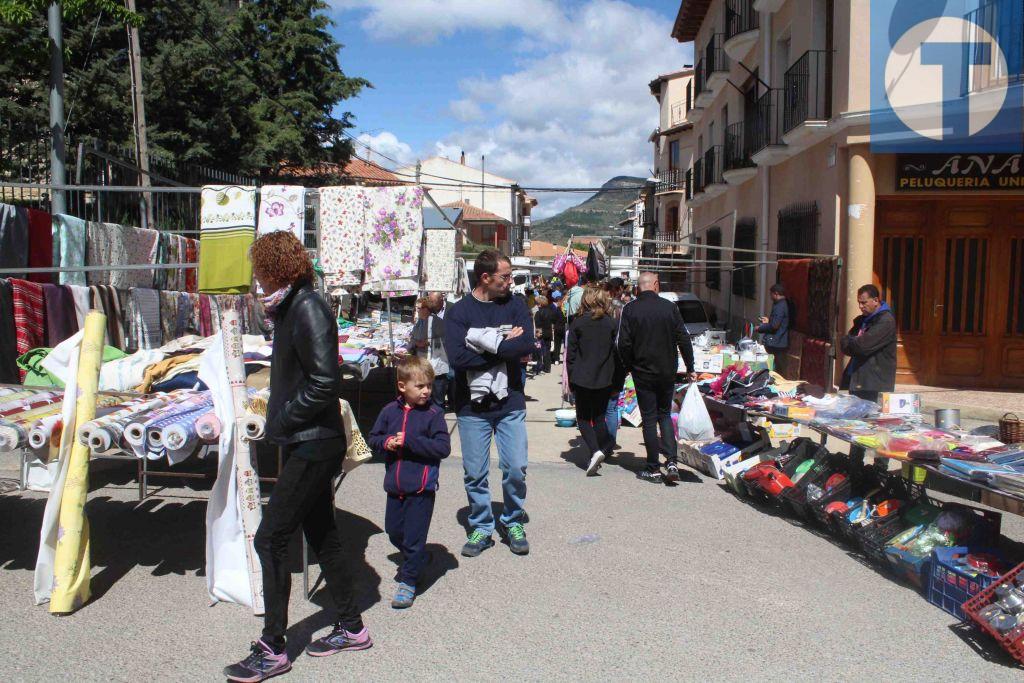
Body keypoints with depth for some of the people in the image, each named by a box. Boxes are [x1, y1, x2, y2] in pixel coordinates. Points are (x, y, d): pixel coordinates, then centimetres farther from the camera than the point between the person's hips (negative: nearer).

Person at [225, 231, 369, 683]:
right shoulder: (292, 307, 13)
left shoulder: (308, 310, -17)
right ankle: (351, 628, 30)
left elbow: (324, 382, -24)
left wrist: (282, 420, -16)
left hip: (314, 446, -10)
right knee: (321, 536, 17)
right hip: (308, 443, 10)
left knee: (270, 539, -4)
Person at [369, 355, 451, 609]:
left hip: (421, 487, -5)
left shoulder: (433, 413, -10)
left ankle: (408, 581, 15)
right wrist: (386, 443, -12)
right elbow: (373, 438, 11)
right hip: (395, 486, 5)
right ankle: (416, 559, 44)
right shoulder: (390, 411, 2)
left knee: (414, 536, 1)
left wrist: (409, 441, -22)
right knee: (394, 531, 19)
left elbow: (443, 447, -17)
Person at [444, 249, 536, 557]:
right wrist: (505, 346, -14)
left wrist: (486, 343, -16)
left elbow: (527, 344, -12)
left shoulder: (514, 305, 2)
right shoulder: (458, 312, -5)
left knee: (516, 468, 4)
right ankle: (481, 528, 25)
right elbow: (457, 357, -19)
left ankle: (513, 523, 26)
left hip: (510, 402, 1)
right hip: (472, 405, -1)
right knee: (475, 473, 7)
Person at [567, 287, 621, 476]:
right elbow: (617, 352, 2)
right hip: (604, 379, 2)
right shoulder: (612, 323, -1)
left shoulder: (577, 323, -6)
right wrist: (615, 379, 10)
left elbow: (570, 354, -4)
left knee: (583, 418, 7)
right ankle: (603, 451, 12)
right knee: (599, 417, 15)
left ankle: (595, 451, -12)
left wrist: (571, 379, 4)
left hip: (582, 379, -2)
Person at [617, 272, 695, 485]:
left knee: (649, 419, 6)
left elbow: (624, 344, -10)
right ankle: (671, 461, 4)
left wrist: (630, 367, 5)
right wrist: (689, 367, 9)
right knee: (665, 414, 17)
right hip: (668, 372, 2)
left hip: (643, 373, -2)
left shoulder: (630, 309, -8)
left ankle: (654, 469, 9)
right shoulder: (669, 307, -3)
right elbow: (683, 339, -1)